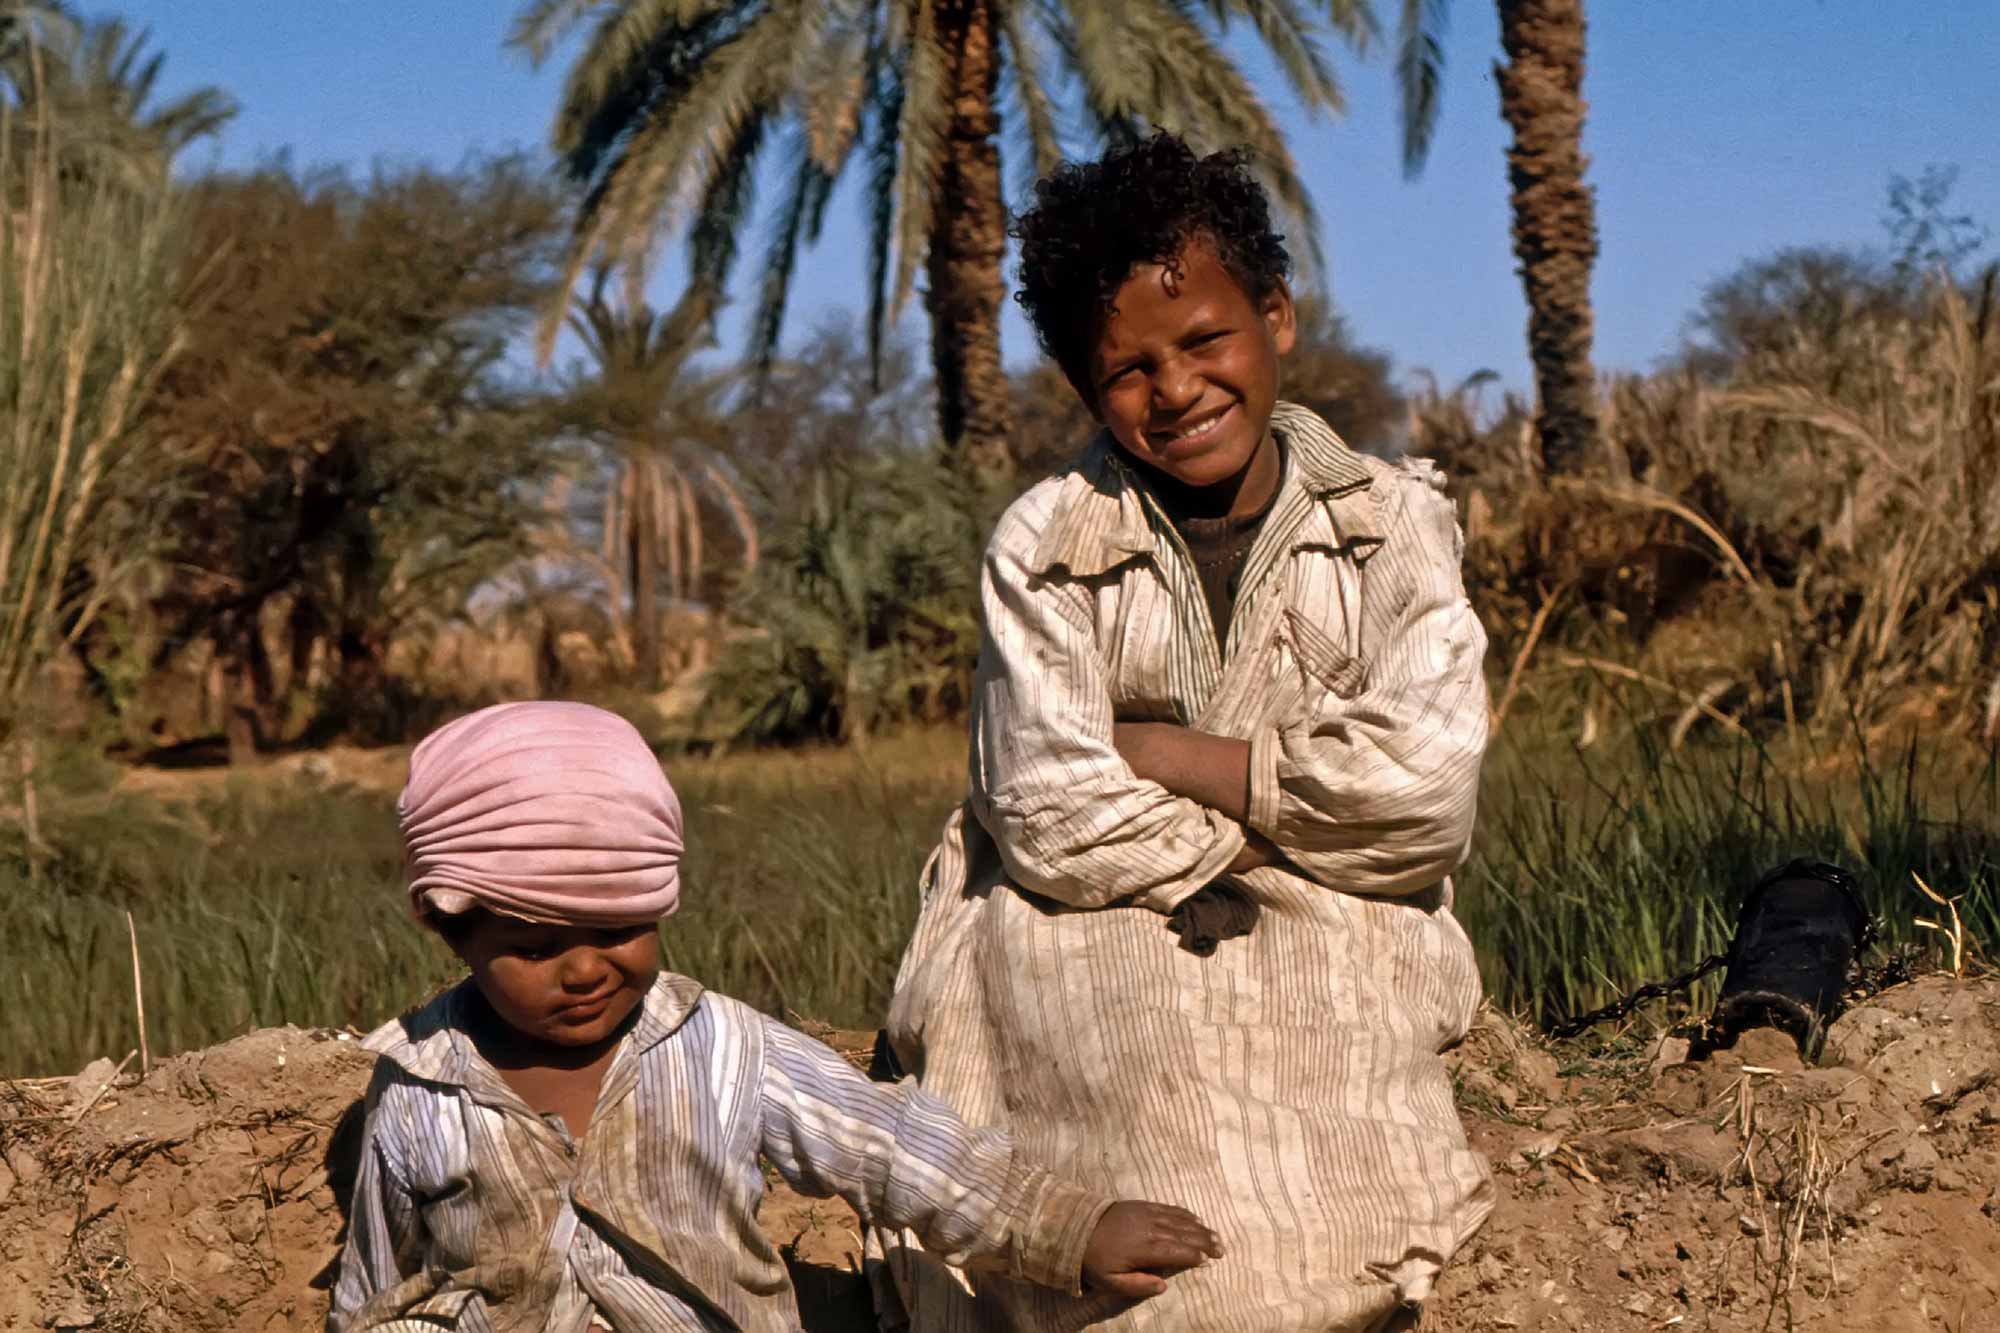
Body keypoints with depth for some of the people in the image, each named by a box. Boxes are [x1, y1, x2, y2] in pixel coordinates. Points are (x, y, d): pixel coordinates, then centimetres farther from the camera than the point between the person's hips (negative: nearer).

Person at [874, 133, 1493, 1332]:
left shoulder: (1393, 524, 6)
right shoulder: (1045, 545, 2)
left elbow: (1423, 790, -8)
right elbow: (1052, 822, -8)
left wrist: (1149, 753, -6)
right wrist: (1296, 823, -6)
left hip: (1330, 981, -1)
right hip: (1075, 982, 1)